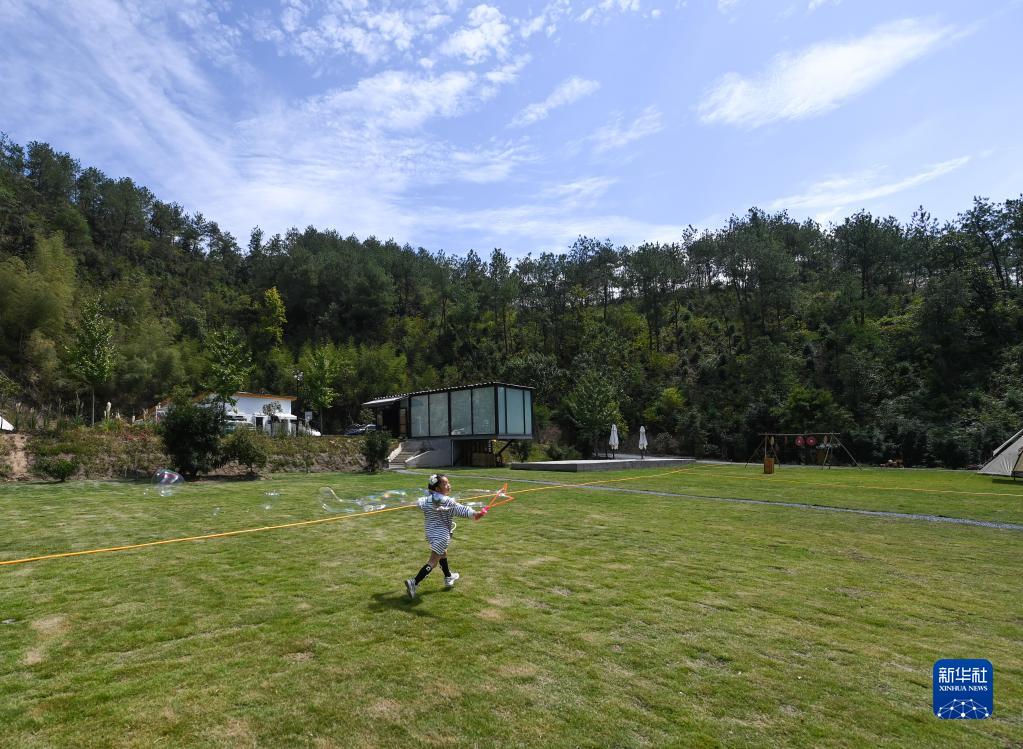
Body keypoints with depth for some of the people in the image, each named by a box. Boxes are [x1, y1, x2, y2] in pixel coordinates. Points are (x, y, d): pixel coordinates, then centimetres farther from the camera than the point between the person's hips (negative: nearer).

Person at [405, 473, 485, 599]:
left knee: (443, 553, 29)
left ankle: (448, 577, 45)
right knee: (433, 562, -4)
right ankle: (414, 582, -11)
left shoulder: (427, 499, 2)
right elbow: (460, 509, -35)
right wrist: (474, 514, -48)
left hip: (430, 532, 9)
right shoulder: (447, 501, -20)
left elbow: (420, 504, 23)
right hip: (441, 535, -9)